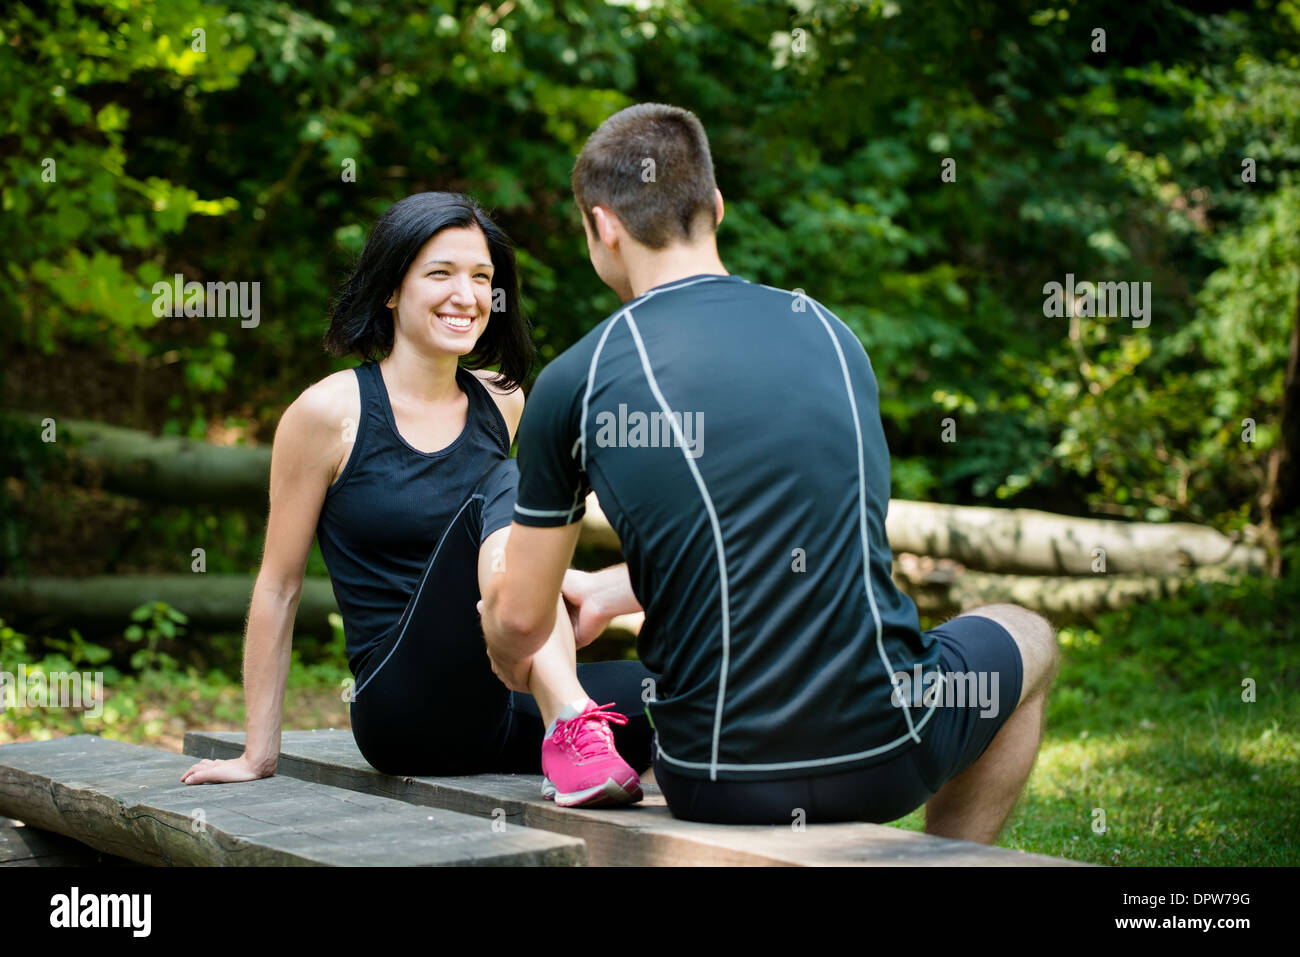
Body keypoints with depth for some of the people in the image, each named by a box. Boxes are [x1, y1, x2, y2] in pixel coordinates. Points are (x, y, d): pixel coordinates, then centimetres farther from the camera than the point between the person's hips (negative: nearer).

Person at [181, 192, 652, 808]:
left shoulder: (502, 404, 13)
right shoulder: (331, 411, -1)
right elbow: (278, 585, 3)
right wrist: (259, 755, 3)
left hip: (504, 712, 4)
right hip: (404, 708, -4)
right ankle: (569, 730, -41)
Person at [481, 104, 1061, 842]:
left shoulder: (574, 383, -6)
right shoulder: (829, 332, 5)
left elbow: (520, 620, 2)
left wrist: (512, 667, 27)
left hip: (712, 784, 0)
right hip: (884, 756, 0)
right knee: (1028, 641, 33)